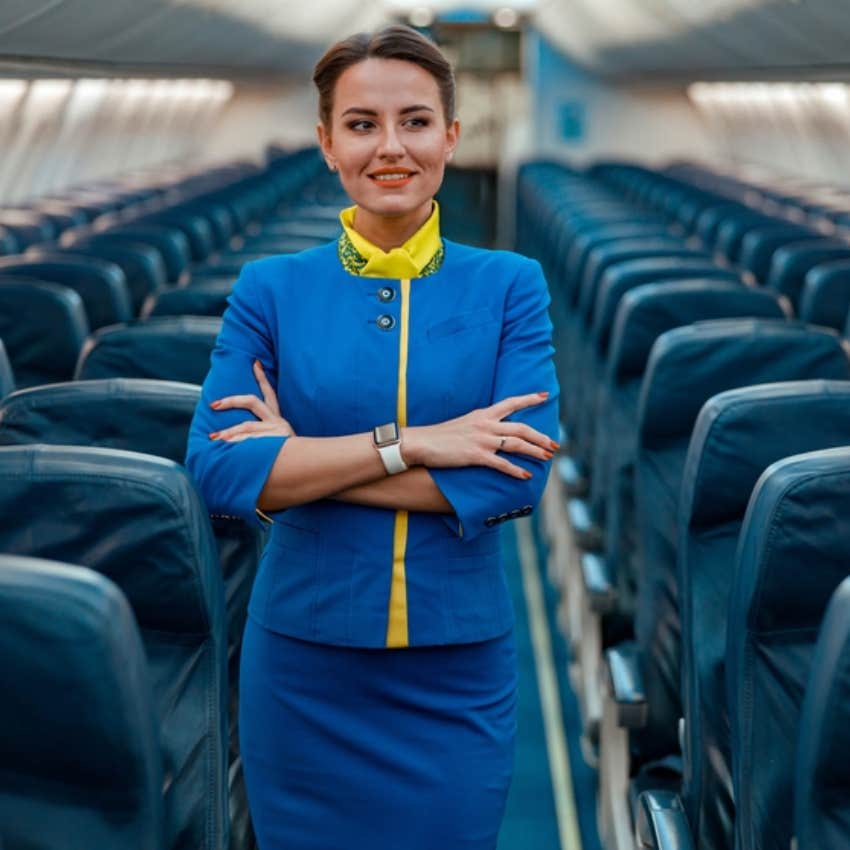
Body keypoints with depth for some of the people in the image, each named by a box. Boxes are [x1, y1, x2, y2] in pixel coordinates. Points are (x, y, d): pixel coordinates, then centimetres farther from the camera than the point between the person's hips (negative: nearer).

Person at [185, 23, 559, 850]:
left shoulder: (509, 285, -2)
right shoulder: (270, 288, -2)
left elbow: (517, 476, -14)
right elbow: (215, 469, -12)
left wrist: (296, 463, -14)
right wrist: (409, 443, -19)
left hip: (458, 668, 0)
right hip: (304, 664, 0)